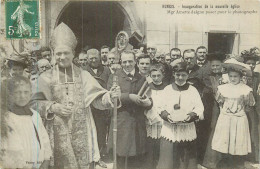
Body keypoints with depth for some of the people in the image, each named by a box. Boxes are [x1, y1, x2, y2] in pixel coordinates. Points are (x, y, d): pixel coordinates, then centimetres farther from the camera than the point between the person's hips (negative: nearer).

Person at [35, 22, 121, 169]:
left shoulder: (83, 75, 6)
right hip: (58, 135, 0)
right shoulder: (46, 78, 5)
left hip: (82, 134, 1)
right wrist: (52, 107, -19)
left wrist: (110, 96, -22)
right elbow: (36, 104, -1)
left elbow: (97, 99, -2)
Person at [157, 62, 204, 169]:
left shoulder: (193, 90, 6)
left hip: (187, 132, 0)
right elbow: (161, 107, 5)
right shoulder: (167, 89, 7)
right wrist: (165, 114, -15)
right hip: (169, 131, 0)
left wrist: (192, 115, -19)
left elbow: (199, 108, 0)